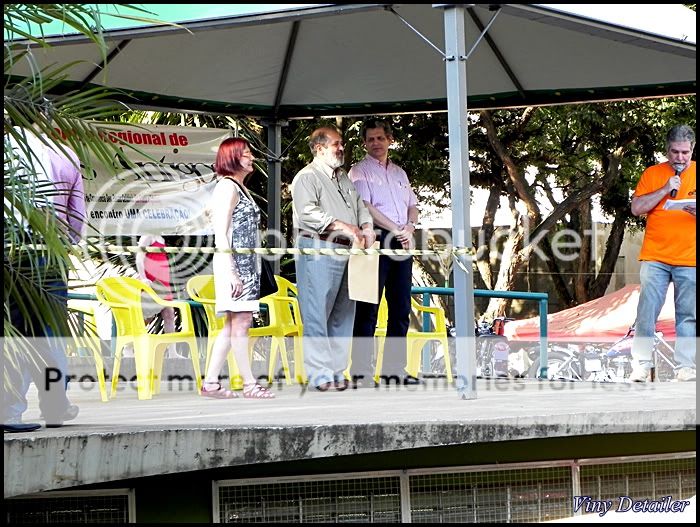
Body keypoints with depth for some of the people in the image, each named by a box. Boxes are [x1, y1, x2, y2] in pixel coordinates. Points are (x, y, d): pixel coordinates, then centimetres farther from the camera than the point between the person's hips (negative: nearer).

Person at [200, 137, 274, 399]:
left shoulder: (241, 188, 20)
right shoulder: (227, 187, -9)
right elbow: (221, 235, -15)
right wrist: (230, 271, -20)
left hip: (247, 265, 10)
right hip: (235, 264, -10)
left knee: (233, 325, 9)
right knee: (240, 323, -7)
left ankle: (210, 382, 11)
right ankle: (249, 384, -4)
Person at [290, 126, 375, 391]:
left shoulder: (344, 178, 22)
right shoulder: (307, 177, -4)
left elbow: (360, 205, 23)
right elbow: (308, 213, -17)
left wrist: (366, 227, 2)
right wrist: (343, 226, -20)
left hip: (346, 251, 8)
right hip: (318, 251, -8)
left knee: (342, 314, 8)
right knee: (317, 314, -8)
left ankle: (337, 369, 13)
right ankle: (319, 372, -6)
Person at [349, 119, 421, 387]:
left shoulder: (399, 172, 22)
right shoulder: (360, 171, 2)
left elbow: (412, 206, 19)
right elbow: (366, 207, -10)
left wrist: (409, 227, -3)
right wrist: (397, 229, -12)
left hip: (402, 243, 7)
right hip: (376, 241, -7)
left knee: (401, 308, 5)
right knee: (368, 309, -8)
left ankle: (394, 368, 10)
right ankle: (361, 371, -9)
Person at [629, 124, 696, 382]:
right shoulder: (652, 173, 7)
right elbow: (636, 208, 0)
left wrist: (696, 211, -14)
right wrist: (665, 190, -10)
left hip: (690, 258, 0)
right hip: (655, 257, 0)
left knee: (688, 315, 1)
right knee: (647, 311, -4)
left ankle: (685, 367, 6)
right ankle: (641, 364, 0)